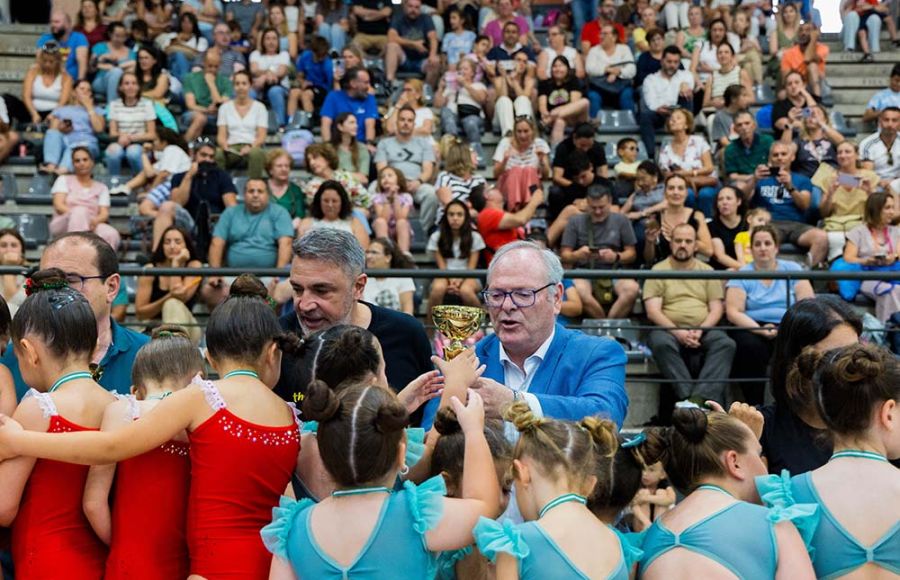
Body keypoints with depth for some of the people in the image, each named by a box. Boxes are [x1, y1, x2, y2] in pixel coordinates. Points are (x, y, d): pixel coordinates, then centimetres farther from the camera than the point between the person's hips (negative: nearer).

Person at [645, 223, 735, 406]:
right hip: (669, 330, -2)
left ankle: (702, 397, -45)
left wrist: (700, 331, -11)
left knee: (726, 343, -29)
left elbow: (716, 309, 10)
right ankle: (688, 396, -43)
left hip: (704, 331, 2)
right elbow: (653, 312, -1)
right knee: (661, 343, -36)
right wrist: (678, 332, -17)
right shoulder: (658, 271, 10)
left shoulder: (707, 271, 18)